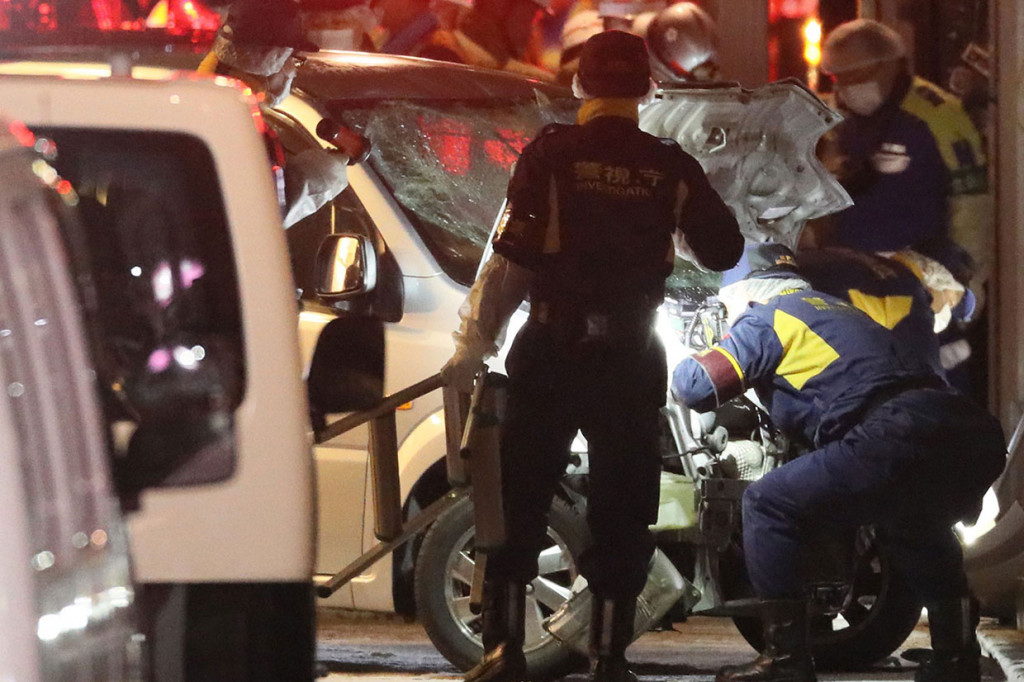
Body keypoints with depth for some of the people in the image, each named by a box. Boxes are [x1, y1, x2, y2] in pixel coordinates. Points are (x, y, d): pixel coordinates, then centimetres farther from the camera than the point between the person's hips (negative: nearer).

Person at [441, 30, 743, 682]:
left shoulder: (550, 156, -8)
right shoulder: (671, 168, -2)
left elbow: (509, 260, -10)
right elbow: (723, 250, 8)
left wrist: (472, 347, -4)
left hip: (551, 352, -1)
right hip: (631, 359, 1)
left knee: (519, 503, 7)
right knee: (622, 511, 9)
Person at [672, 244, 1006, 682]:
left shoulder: (766, 320, 12)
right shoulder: (837, 309, 36)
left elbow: (695, 386, 7)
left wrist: (679, 369, 30)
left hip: (891, 436, -8)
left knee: (767, 504, 4)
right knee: (915, 527, 39)